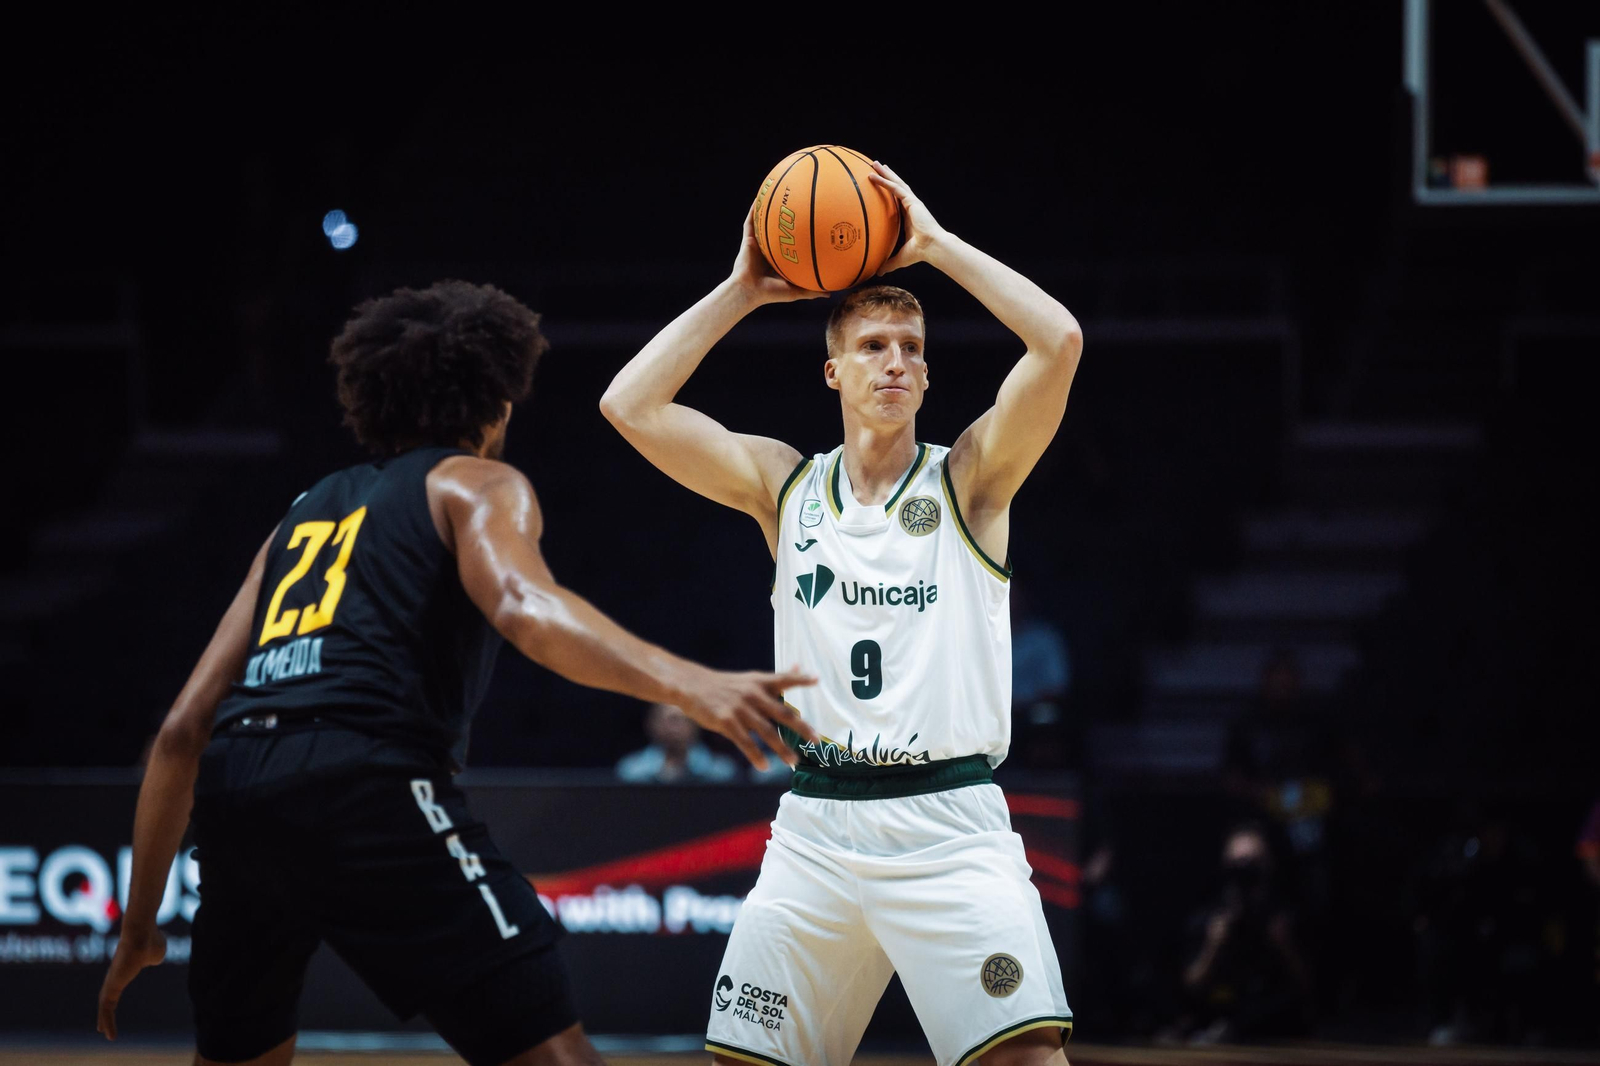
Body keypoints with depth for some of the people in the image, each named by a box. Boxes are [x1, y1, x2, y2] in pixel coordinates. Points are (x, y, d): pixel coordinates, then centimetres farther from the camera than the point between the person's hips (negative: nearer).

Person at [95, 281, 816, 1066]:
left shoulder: (310, 510, 31)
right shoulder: (477, 485, 14)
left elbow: (184, 729, 26)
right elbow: (524, 609, -12)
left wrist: (140, 922, 31)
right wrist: (688, 687, -25)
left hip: (232, 780, 7)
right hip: (363, 780, -7)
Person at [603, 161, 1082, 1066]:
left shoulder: (970, 479, 4)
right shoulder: (784, 484, 12)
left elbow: (1059, 343, -11)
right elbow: (630, 405, 2)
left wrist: (937, 244, -5)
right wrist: (741, 293, 4)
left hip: (949, 820, -3)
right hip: (818, 823, 3)